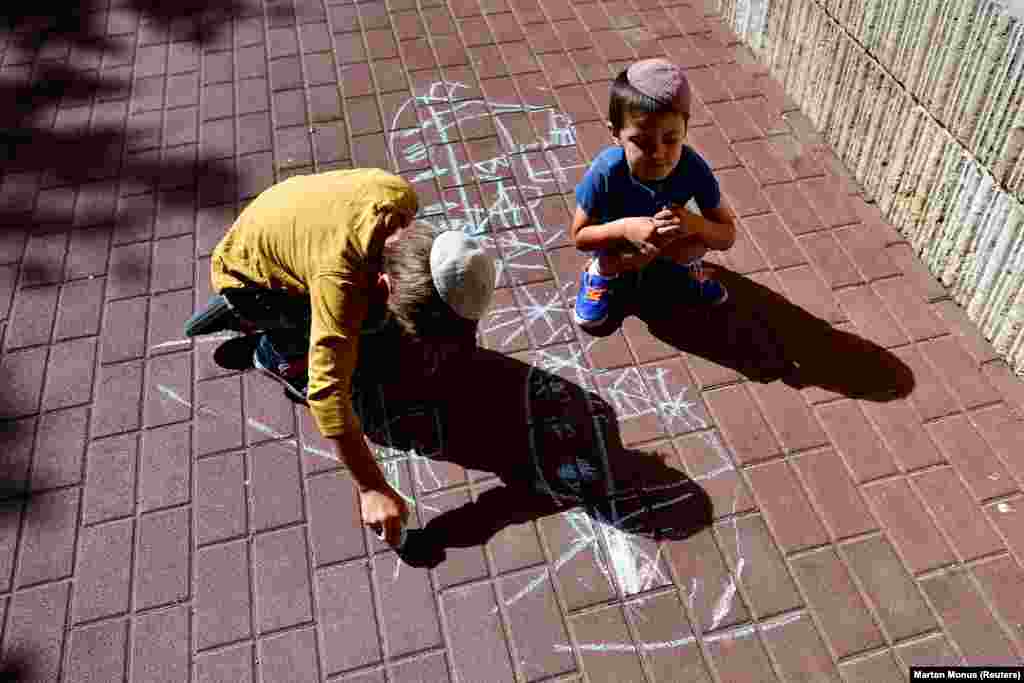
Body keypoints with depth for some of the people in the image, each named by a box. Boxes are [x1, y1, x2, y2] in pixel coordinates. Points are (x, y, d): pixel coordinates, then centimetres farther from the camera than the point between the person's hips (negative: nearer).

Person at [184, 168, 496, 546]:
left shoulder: (400, 193, -24)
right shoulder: (339, 281, -42)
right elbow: (328, 393, -40)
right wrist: (373, 488, -35)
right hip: (245, 275, -7)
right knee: (369, 318, -24)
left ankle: (257, 317, 20)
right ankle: (275, 354, 1)